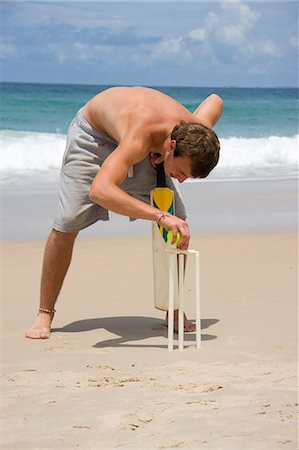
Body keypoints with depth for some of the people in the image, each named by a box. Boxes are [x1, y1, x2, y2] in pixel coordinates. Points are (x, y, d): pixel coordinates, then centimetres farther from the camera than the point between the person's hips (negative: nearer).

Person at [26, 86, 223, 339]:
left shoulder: (195, 134, -30)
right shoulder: (139, 138, -49)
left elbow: (215, 101, -4)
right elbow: (99, 190, -63)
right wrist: (160, 217, -70)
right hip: (93, 132, -5)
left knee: (178, 222, -6)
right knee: (67, 224, -12)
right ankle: (45, 314, 2)